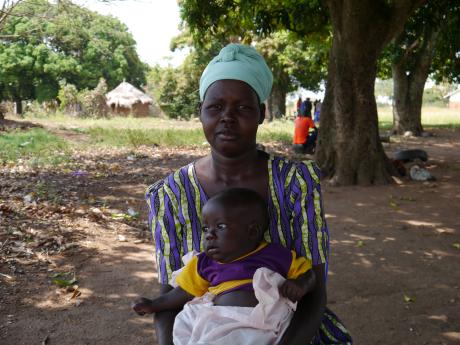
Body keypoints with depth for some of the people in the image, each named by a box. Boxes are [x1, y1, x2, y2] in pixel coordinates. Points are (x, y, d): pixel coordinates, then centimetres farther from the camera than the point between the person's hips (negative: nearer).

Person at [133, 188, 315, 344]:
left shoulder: (276, 255, 13)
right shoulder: (205, 264, 20)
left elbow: (307, 273, 21)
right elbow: (185, 292, 27)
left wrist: (299, 286, 0)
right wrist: (154, 305, 26)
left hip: (263, 323, -3)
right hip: (217, 320, 4)